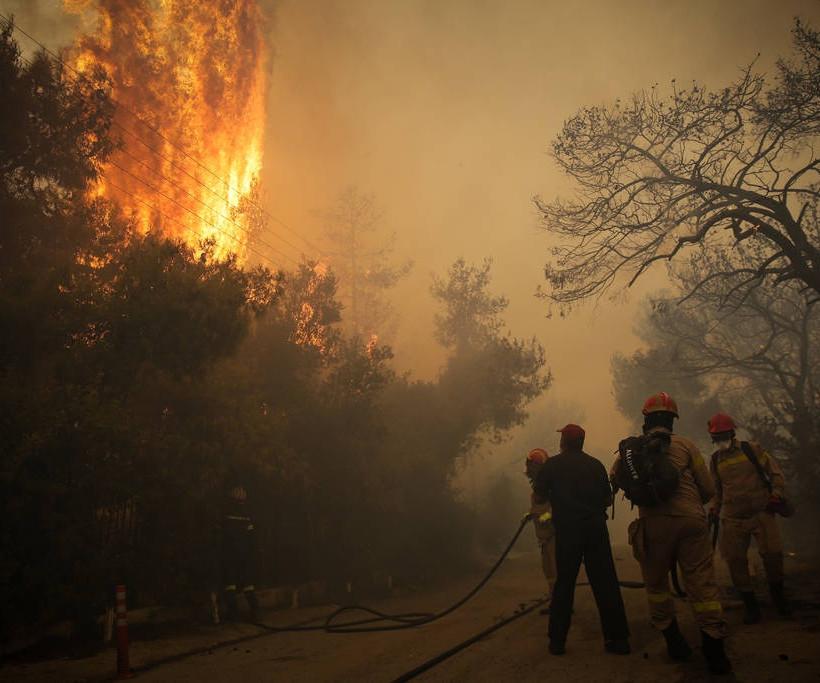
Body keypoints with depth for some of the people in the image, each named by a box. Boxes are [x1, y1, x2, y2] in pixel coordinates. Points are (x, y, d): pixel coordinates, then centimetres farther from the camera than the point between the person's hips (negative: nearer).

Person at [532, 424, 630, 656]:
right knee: (605, 582, 5)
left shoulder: (552, 465, 0)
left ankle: (557, 640, 11)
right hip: (596, 527, 1)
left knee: (564, 583, 7)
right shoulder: (596, 465, 6)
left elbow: (537, 498, 2)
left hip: (567, 530, -1)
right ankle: (618, 637, 7)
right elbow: (608, 499, 12)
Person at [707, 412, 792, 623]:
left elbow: (775, 473, 5)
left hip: (761, 512, -3)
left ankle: (777, 593, 12)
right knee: (735, 559, -5)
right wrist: (715, 509, 15)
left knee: (772, 551, -15)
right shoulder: (715, 460, 12)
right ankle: (750, 603, 9)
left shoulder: (751, 450, 2)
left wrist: (777, 495, -7)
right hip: (733, 519, 3)